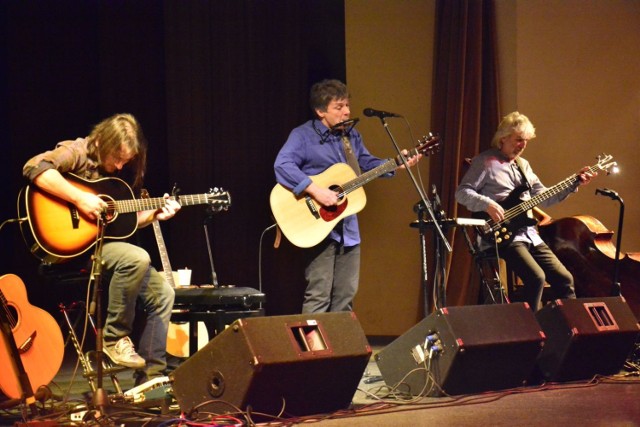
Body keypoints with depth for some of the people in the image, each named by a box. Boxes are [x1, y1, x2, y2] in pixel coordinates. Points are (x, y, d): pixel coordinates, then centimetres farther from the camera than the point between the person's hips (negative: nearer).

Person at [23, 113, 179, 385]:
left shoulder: (123, 171, 13)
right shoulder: (77, 153, -9)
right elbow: (35, 167, -29)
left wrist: (153, 215, 3)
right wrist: (80, 198, -30)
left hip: (107, 244, 8)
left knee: (162, 293, 0)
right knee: (136, 258, -31)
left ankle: (150, 377, 3)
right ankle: (115, 338, -15)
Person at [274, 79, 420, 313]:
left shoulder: (351, 135, 13)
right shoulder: (303, 136, -11)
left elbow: (368, 164, 25)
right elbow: (282, 166, -25)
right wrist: (315, 190, -31)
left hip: (348, 227, 7)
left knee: (345, 297, 10)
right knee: (318, 297, -9)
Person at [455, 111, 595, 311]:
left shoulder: (523, 165, 21)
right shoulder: (485, 161, -2)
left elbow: (543, 197, 21)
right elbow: (462, 192, -9)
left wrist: (574, 183, 11)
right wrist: (487, 204, -24)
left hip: (529, 234, 8)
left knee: (564, 278, 0)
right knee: (536, 277, -26)